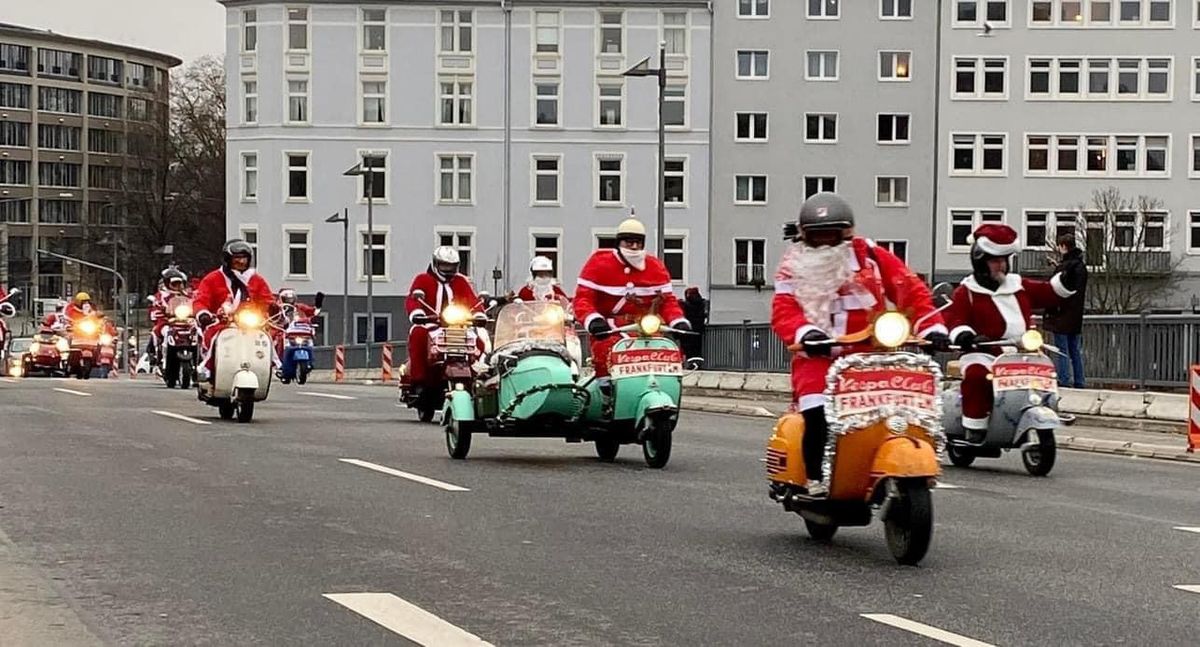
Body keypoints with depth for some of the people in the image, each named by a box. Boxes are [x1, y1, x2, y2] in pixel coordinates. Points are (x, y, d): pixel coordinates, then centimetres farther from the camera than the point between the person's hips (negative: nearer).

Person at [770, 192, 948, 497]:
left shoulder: (870, 256, 7)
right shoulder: (794, 267, 8)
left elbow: (910, 289, 5)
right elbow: (783, 311, -6)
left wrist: (932, 326, -8)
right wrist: (804, 333, -27)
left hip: (867, 355, 2)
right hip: (817, 357, -2)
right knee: (817, 415, -25)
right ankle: (815, 480, -13)